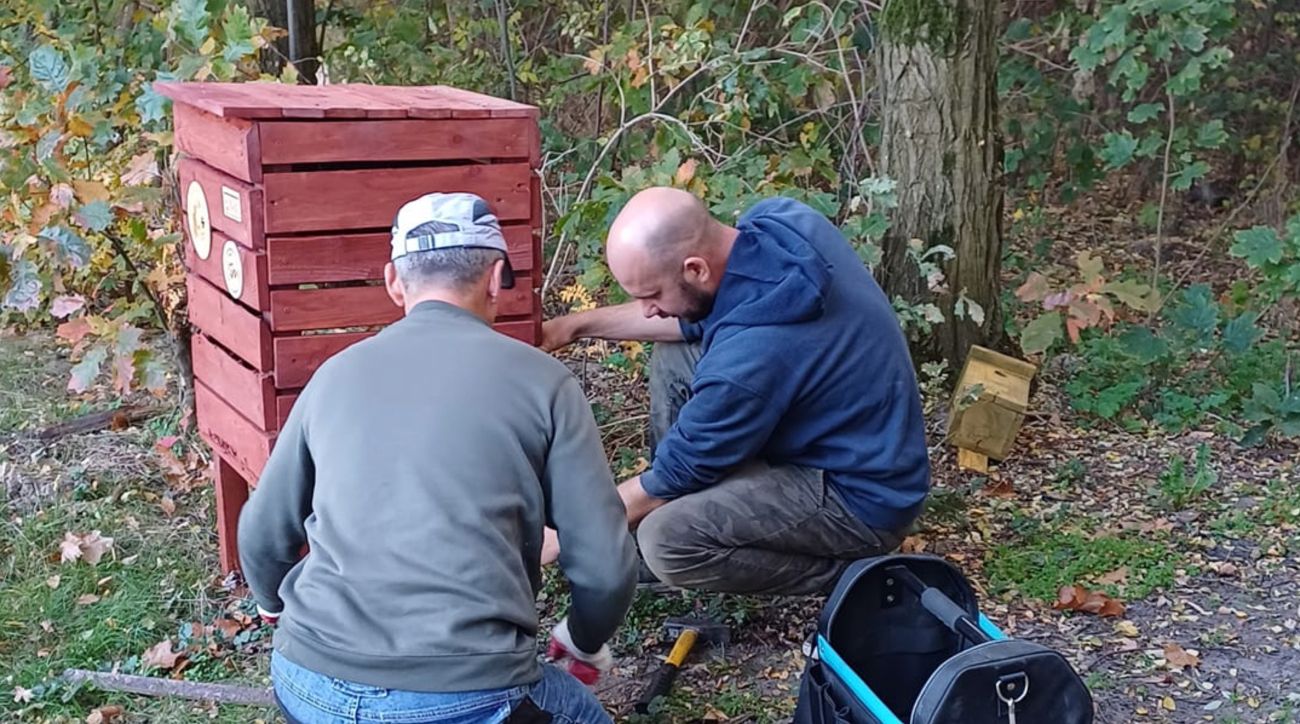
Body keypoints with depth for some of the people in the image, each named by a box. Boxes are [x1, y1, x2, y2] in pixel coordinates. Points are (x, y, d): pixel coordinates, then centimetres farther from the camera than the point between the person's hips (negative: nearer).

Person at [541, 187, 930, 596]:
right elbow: (692, 320, 9)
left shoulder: (748, 361, -34)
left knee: (667, 539, -24)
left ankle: (847, 570, -4)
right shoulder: (778, 221, -12)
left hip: (863, 498, -9)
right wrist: (581, 325, 6)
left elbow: (666, 482, -18)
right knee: (673, 359, 9)